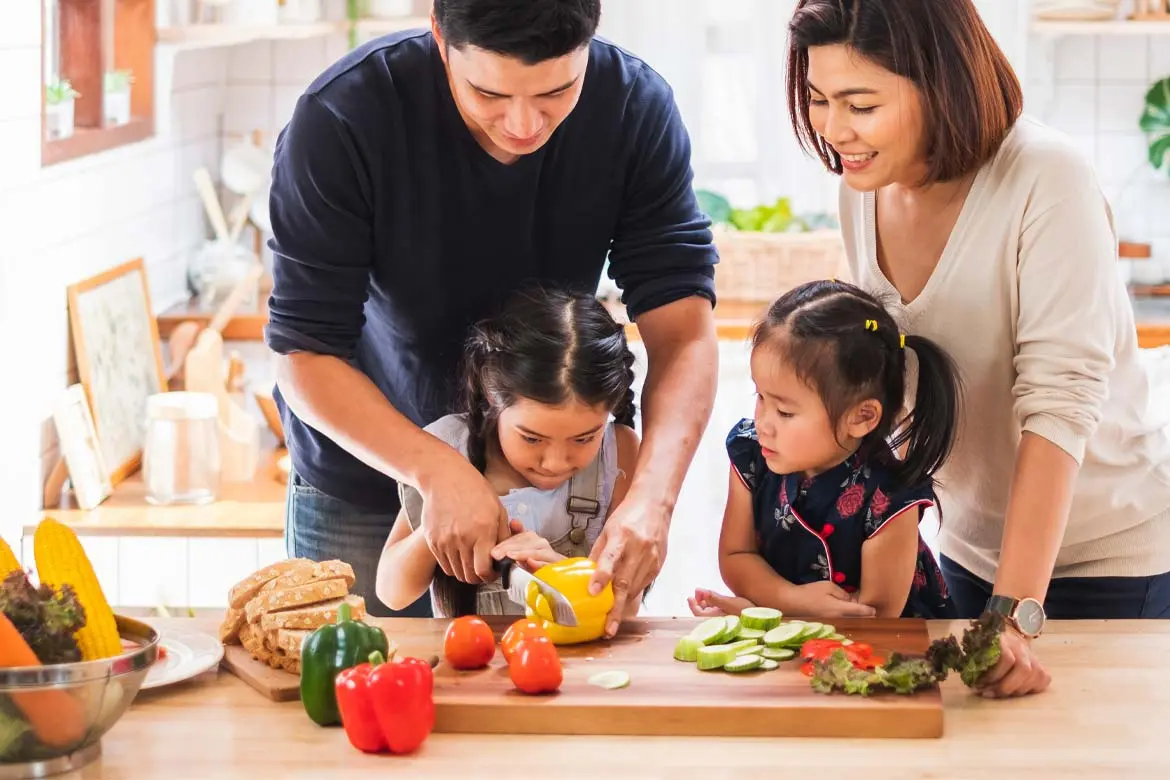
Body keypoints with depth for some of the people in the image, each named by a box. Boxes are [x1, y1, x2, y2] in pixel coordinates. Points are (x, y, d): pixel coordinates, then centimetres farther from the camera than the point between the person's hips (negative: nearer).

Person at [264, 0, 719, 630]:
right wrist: (436, 471, -41)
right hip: (367, 465, -2)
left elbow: (683, 331, -24)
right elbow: (305, 355, -26)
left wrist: (651, 497, -41)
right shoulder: (339, 122, -29)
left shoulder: (637, 108, -22)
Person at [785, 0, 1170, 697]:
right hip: (974, 548, 6)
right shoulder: (863, 190, -5)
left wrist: (1015, 615, -34)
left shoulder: (1047, 179, -25)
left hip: (1108, 560, -6)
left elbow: (1060, 403, -29)